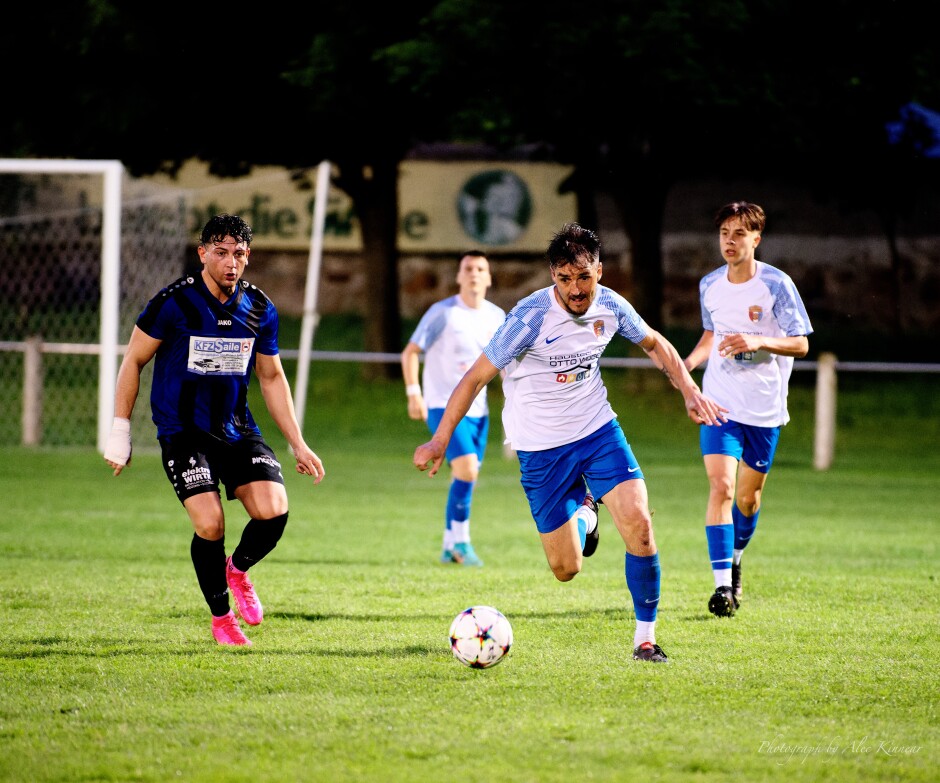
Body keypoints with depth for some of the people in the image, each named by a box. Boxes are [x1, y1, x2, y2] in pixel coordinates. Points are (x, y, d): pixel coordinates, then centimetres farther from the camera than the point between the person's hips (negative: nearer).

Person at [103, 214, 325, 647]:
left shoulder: (260, 309, 3)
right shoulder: (174, 302, -11)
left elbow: (272, 378, 14)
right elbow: (133, 361, -2)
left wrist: (298, 445, 12)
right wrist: (119, 432, -4)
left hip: (237, 429, 4)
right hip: (183, 432, -4)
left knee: (273, 511, -17)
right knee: (210, 524, -19)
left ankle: (238, 568, 17)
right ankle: (220, 616, 6)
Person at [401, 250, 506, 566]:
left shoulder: (496, 316, 7)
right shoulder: (442, 313, -9)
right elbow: (410, 352, -7)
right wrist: (414, 394, -17)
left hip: (477, 408, 6)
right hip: (445, 406, -6)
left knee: (464, 480, 9)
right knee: (467, 471, -20)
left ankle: (450, 548, 20)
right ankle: (461, 542, -8)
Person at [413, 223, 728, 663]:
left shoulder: (609, 306, -8)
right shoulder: (531, 317, -22)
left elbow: (654, 344, 13)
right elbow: (477, 376, -15)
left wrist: (690, 392, 1)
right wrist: (441, 439, -16)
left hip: (597, 430, 3)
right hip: (540, 449, -3)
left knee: (638, 524, -19)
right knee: (566, 569, 0)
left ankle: (645, 638, -5)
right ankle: (582, 511, 37)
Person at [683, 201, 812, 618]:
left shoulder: (777, 285, -10)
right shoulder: (710, 285, 2)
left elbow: (800, 344, -9)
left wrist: (758, 341, -26)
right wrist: (688, 363, 1)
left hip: (765, 407, -1)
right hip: (720, 403, 1)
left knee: (749, 495, 10)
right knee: (721, 486, -15)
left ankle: (735, 560, 38)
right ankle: (723, 584, -17)